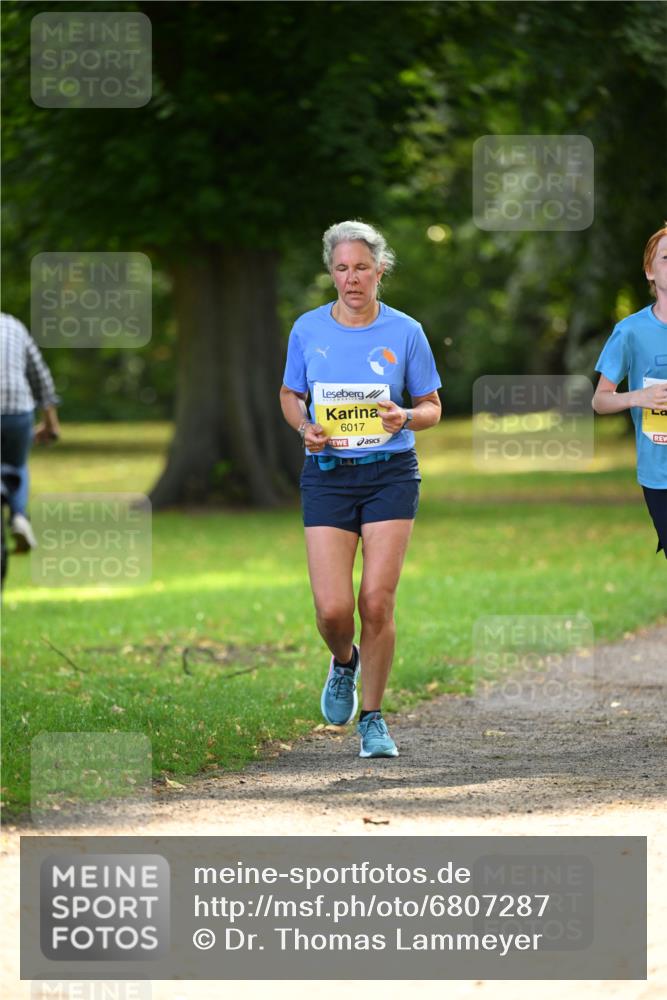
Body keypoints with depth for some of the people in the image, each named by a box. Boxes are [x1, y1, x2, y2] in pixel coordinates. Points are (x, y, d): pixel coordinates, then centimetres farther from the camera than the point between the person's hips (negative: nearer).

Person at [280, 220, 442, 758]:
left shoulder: (405, 332, 0)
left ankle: (373, 719, 8)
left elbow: (432, 407, 8)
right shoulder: (308, 330, 4)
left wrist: (405, 417, -14)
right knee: (332, 608, -9)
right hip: (327, 476, 1)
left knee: (377, 601, -8)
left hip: (391, 474, -1)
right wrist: (304, 427, -4)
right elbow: (290, 395, 17)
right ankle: (344, 662, 28)